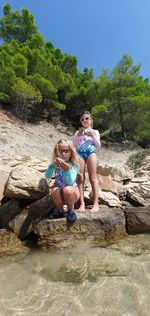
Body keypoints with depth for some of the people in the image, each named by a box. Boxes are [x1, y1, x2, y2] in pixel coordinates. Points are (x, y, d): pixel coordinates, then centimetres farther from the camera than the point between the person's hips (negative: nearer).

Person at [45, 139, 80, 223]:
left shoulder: (74, 165, -16)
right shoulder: (56, 164, -7)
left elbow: (70, 182, -29)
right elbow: (47, 176, -23)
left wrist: (67, 170, -46)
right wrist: (53, 165, -41)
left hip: (72, 191, -2)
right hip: (60, 194, 2)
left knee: (67, 190, -35)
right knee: (54, 191, -31)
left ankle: (71, 211, -6)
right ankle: (60, 211, -1)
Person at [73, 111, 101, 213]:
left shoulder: (94, 131, 20)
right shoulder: (78, 132, 23)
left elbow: (98, 146, 8)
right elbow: (74, 144, 10)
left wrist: (92, 135, -4)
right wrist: (78, 134, -2)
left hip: (91, 152, -1)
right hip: (79, 153, 2)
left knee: (93, 178, -6)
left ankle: (96, 203, -4)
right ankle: (82, 203, -4)